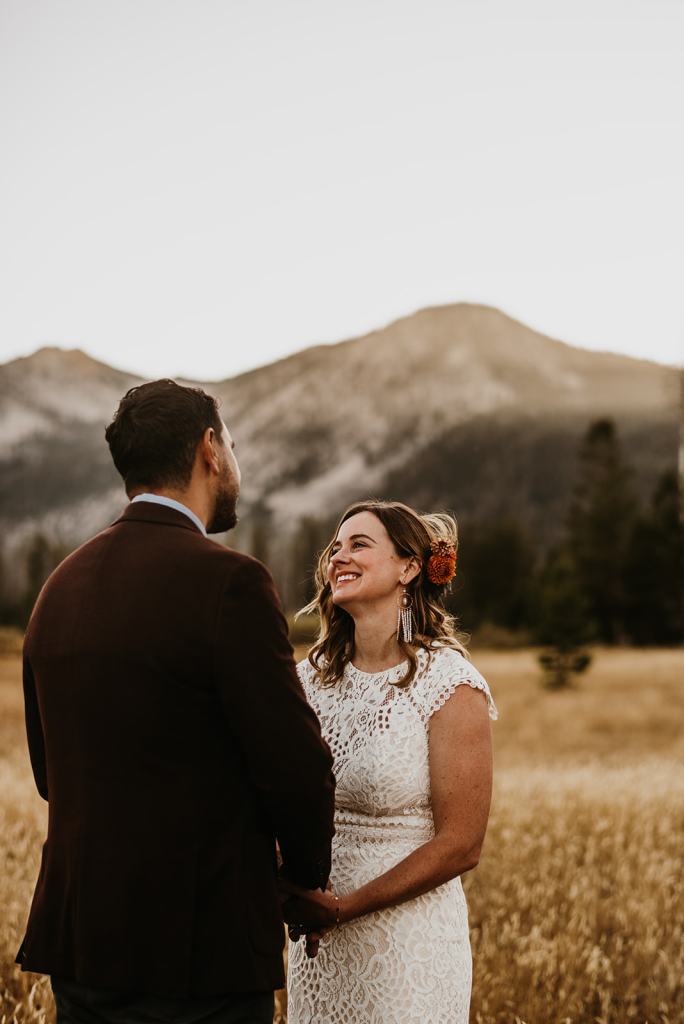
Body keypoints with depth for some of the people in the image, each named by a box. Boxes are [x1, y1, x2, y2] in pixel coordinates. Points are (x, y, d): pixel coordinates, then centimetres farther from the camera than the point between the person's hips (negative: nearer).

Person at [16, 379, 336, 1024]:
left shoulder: (63, 584, 7)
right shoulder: (228, 582, -15)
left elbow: (49, 766, 13)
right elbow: (295, 764, -14)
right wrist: (306, 872, 5)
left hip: (74, 938, 7)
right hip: (199, 946, -7)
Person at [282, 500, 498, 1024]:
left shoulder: (449, 684, -12)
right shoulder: (312, 677, 2)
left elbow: (460, 846, -13)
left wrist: (344, 907, -16)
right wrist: (291, 895, -9)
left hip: (409, 939, -5)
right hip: (314, 937, 5)